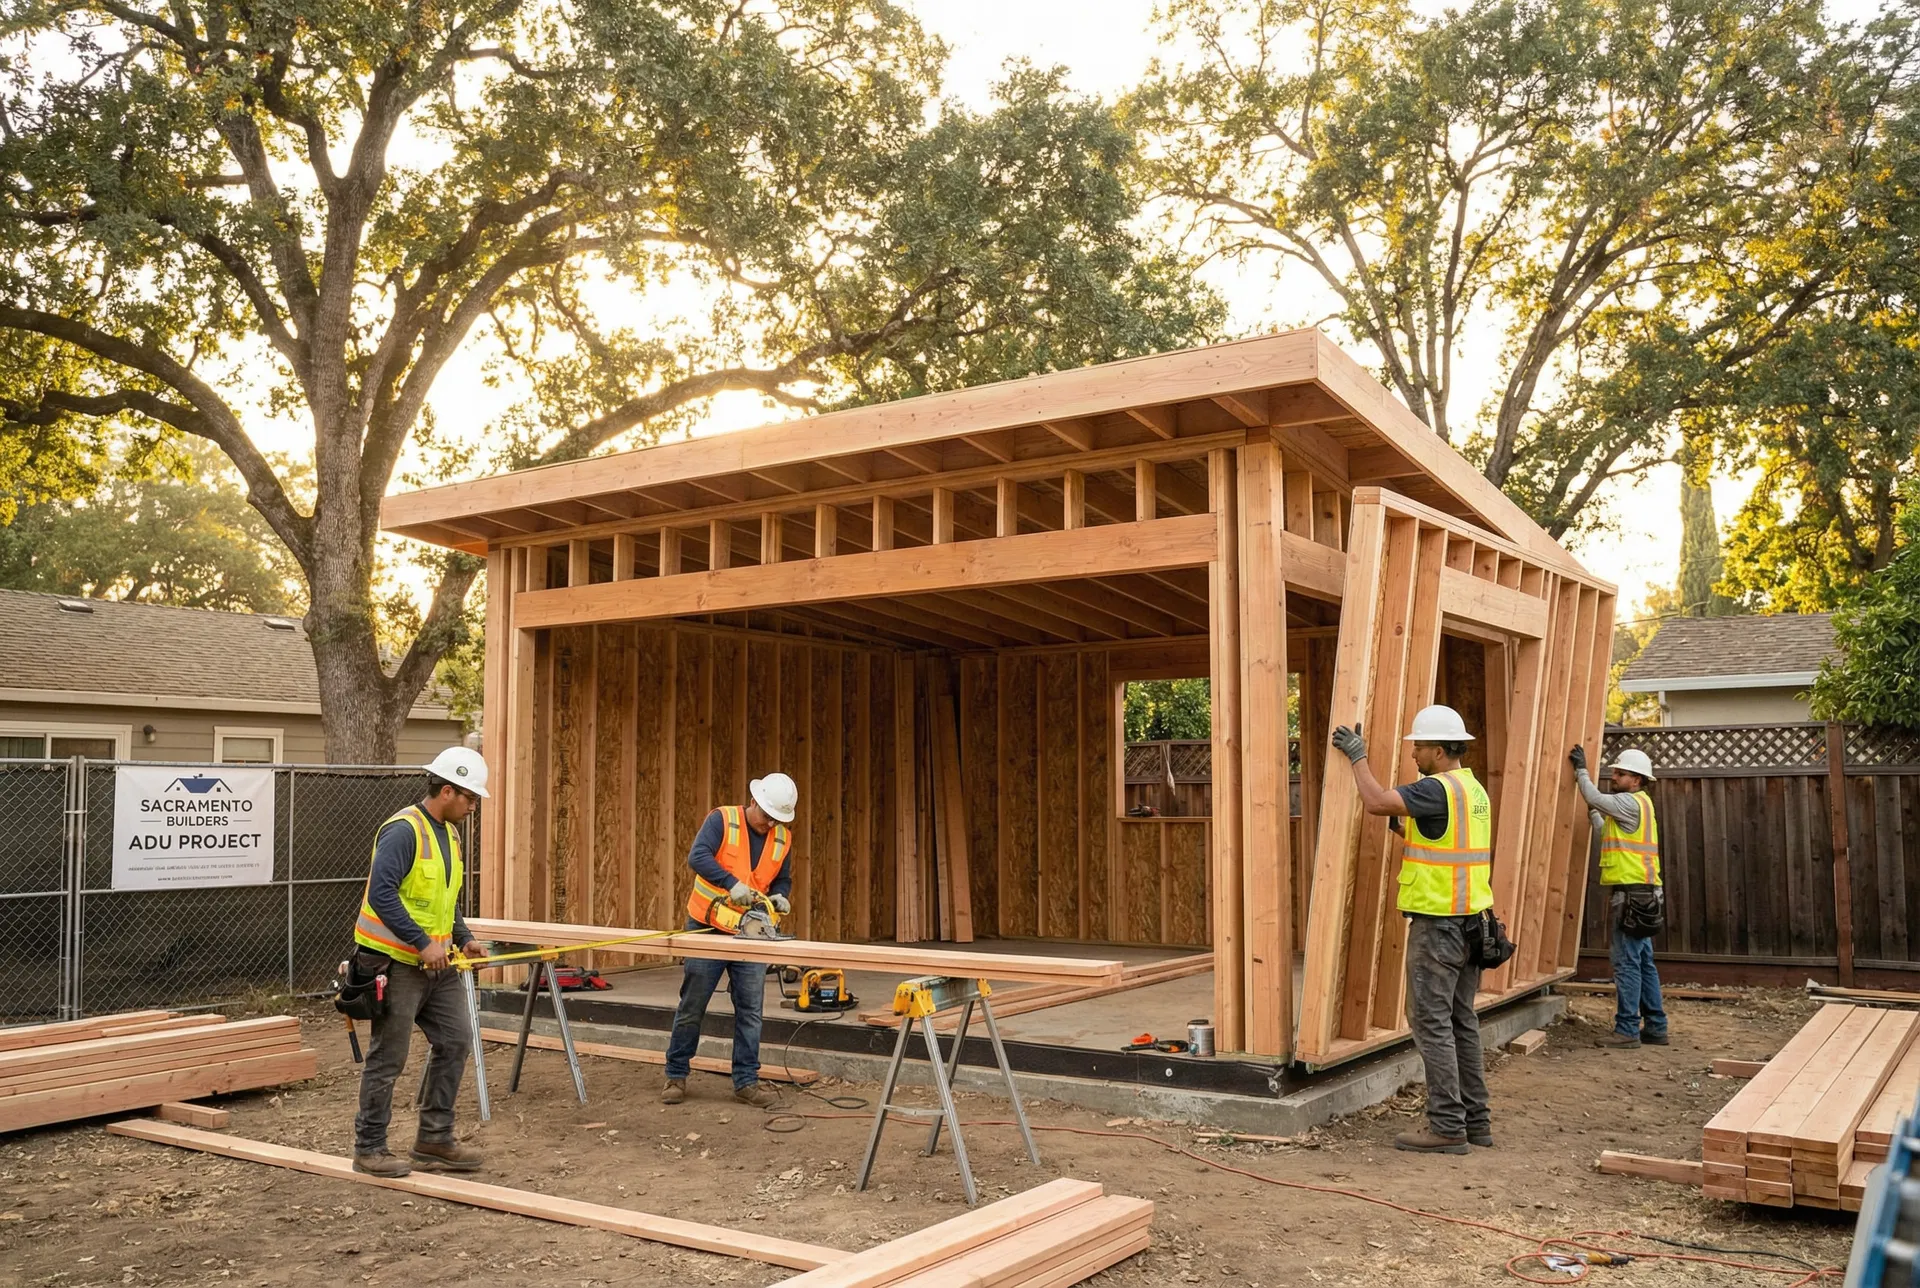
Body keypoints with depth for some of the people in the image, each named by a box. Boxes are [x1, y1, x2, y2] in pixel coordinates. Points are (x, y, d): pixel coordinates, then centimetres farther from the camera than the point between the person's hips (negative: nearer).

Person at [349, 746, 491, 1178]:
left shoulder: (449, 834, 11)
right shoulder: (403, 830, -18)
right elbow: (380, 893, -25)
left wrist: (463, 938, 7)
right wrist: (422, 942, -24)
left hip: (436, 964, 9)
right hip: (396, 963, -9)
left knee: (454, 1042, 8)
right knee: (388, 1057, 1)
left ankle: (434, 1139, 18)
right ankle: (369, 1148, 15)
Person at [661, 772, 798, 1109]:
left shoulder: (782, 839, 3)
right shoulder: (722, 820, -12)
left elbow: (783, 879, 12)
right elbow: (697, 857, -25)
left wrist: (779, 896, -11)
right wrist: (733, 883, -37)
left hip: (751, 934, 4)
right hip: (707, 929, -4)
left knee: (750, 1011, 2)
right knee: (691, 1007, 5)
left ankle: (746, 1081, 11)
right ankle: (676, 1076, 18)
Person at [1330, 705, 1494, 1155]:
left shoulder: (1438, 789, -16)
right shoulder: (1474, 790, 14)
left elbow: (1376, 801, -24)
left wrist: (1357, 756, -11)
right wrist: (1402, 828, 16)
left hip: (1438, 923, -10)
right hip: (1470, 921, 10)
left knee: (1432, 1022, -4)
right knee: (1462, 1021, 15)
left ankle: (1447, 1127, 0)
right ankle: (1476, 1120, 20)